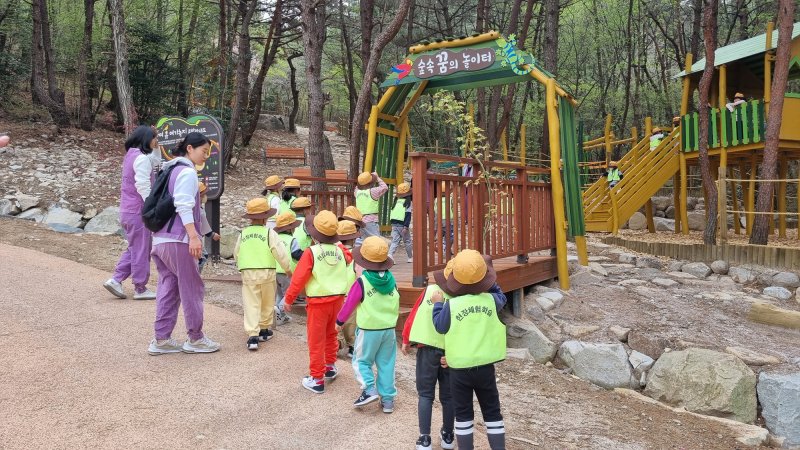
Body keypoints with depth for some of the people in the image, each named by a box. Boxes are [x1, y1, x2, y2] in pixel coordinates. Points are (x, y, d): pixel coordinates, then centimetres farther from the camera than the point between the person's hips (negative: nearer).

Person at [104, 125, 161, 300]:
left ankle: (116, 280, 15)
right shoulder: (142, 158, -16)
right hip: (138, 210, -10)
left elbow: (156, 161, 27)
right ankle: (140, 289, 9)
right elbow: (143, 186, -23)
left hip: (128, 210, 10)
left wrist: (155, 147, 12)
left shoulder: (132, 155, 14)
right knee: (141, 250, 0)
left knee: (135, 248, 19)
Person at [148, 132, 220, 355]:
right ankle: (195, 339, 10)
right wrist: (194, 236, -21)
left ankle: (161, 339, 13)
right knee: (192, 288, 2)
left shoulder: (170, 170, 17)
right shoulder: (187, 172, -11)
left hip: (160, 239, 9)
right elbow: (183, 207, -19)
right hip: (177, 240, -9)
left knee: (168, 287, 12)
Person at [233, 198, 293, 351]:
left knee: (251, 305, 1)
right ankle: (264, 330, 30)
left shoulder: (243, 234, 5)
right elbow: (281, 253, -8)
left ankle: (252, 335, -10)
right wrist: (288, 269, 8)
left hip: (248, 274, 2)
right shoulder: (269, 233, -6)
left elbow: (236, 254, 14)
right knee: (267, 304, 17)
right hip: (267, 273, -1)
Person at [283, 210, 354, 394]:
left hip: (318, 301, -5)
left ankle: (317, 379, 10)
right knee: (331, 334, 25)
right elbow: (349, 258, 25)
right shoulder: (340, 251, 1)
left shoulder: (311, 252, -14)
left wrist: (288, 299, -3)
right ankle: (330, 367, 38)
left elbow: (299, 278, -13)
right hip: (338, 299, 5)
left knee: (316, 340, 5)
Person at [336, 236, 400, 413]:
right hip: (389, 328, 4)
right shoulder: (391, 280, -1)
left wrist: (339, 321, 10)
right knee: (386, 363, 12)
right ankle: (388, 399, 14)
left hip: (368, 329, -4)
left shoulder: (361, 282, -14)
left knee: (362, 360, 13)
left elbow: (349, 304, -5)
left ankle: (369, 389, -4)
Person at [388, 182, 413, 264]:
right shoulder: (407, 201, -8)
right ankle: (410, 258, 22)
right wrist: (406, 227, -18)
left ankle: (390, 255, -14)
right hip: (401, 224, -5)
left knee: (395, 240, 5)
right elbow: (408, 215, -15)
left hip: (394, 223, 5)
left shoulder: (397, 199, 9)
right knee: (407, 241, 11)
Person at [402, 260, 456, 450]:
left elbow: (413, 315, 0)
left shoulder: (430, 290, -6)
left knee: (425, 395, 10)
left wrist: (406, 340, 11)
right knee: (448, 396, 16)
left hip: (427, 349, 0)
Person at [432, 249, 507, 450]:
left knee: (463, 413, 12)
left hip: (459, 368, -1)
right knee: (492, 412, 14)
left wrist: (438, 304, 13)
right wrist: (488, 281, 21)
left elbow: (440, 326, 0)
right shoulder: (491, 300, -7)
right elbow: (501, 297, 16)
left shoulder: (451, 305, -13)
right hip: (485, 366, 2)